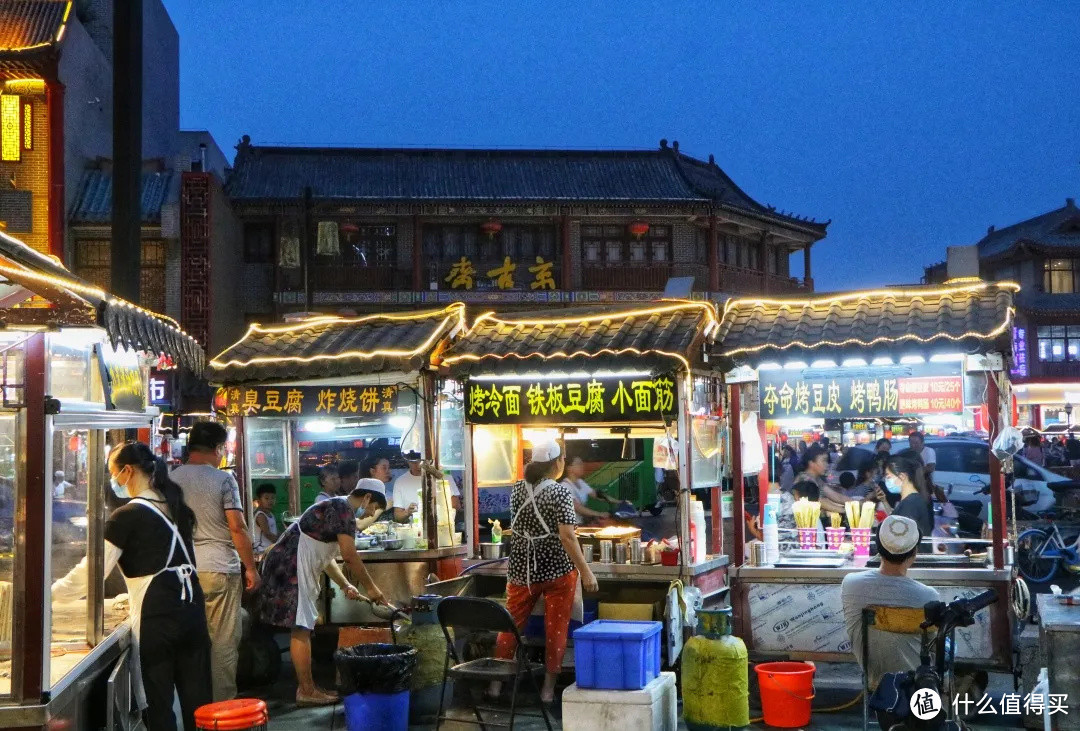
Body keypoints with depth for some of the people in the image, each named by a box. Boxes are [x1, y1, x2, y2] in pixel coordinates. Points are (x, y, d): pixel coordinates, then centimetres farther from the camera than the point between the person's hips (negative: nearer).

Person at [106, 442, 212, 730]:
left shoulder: (127, 516, -10)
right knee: (198, 701, 11)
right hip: (192, 607, 7)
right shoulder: (175, 507, 12)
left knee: (158, 706, 4)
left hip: (157, 617, -7)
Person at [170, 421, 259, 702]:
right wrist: (250, 568, -2)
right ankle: (223, 702, 7)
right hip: (220, 568, -4)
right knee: (224, 642, 3)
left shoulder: (171, 480, 5)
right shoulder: (223, 480, -8)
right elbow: (237, 527, -10)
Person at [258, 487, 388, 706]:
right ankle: (306, 691, -5)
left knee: (303, 628, 12)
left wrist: (345, 586, 20)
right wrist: (371, 588, -7)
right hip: (291, 567, -11)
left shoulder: (335, 508, 22)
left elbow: (327, 557, 26)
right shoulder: (343, 508, -11)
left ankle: (307, 686, 17)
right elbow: (349, 556, -16)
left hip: (293, 568, 11)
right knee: (301, 629, -8)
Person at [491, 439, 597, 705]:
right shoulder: (560, 492, -13)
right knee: (555, 629, 6)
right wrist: (586, 572, -16)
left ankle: (496, 681, 18)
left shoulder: (518, 490, 3)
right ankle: (548, 687, 11)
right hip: (557, 571, -4)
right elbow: (567, 536, -19)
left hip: (522, 570, 4)